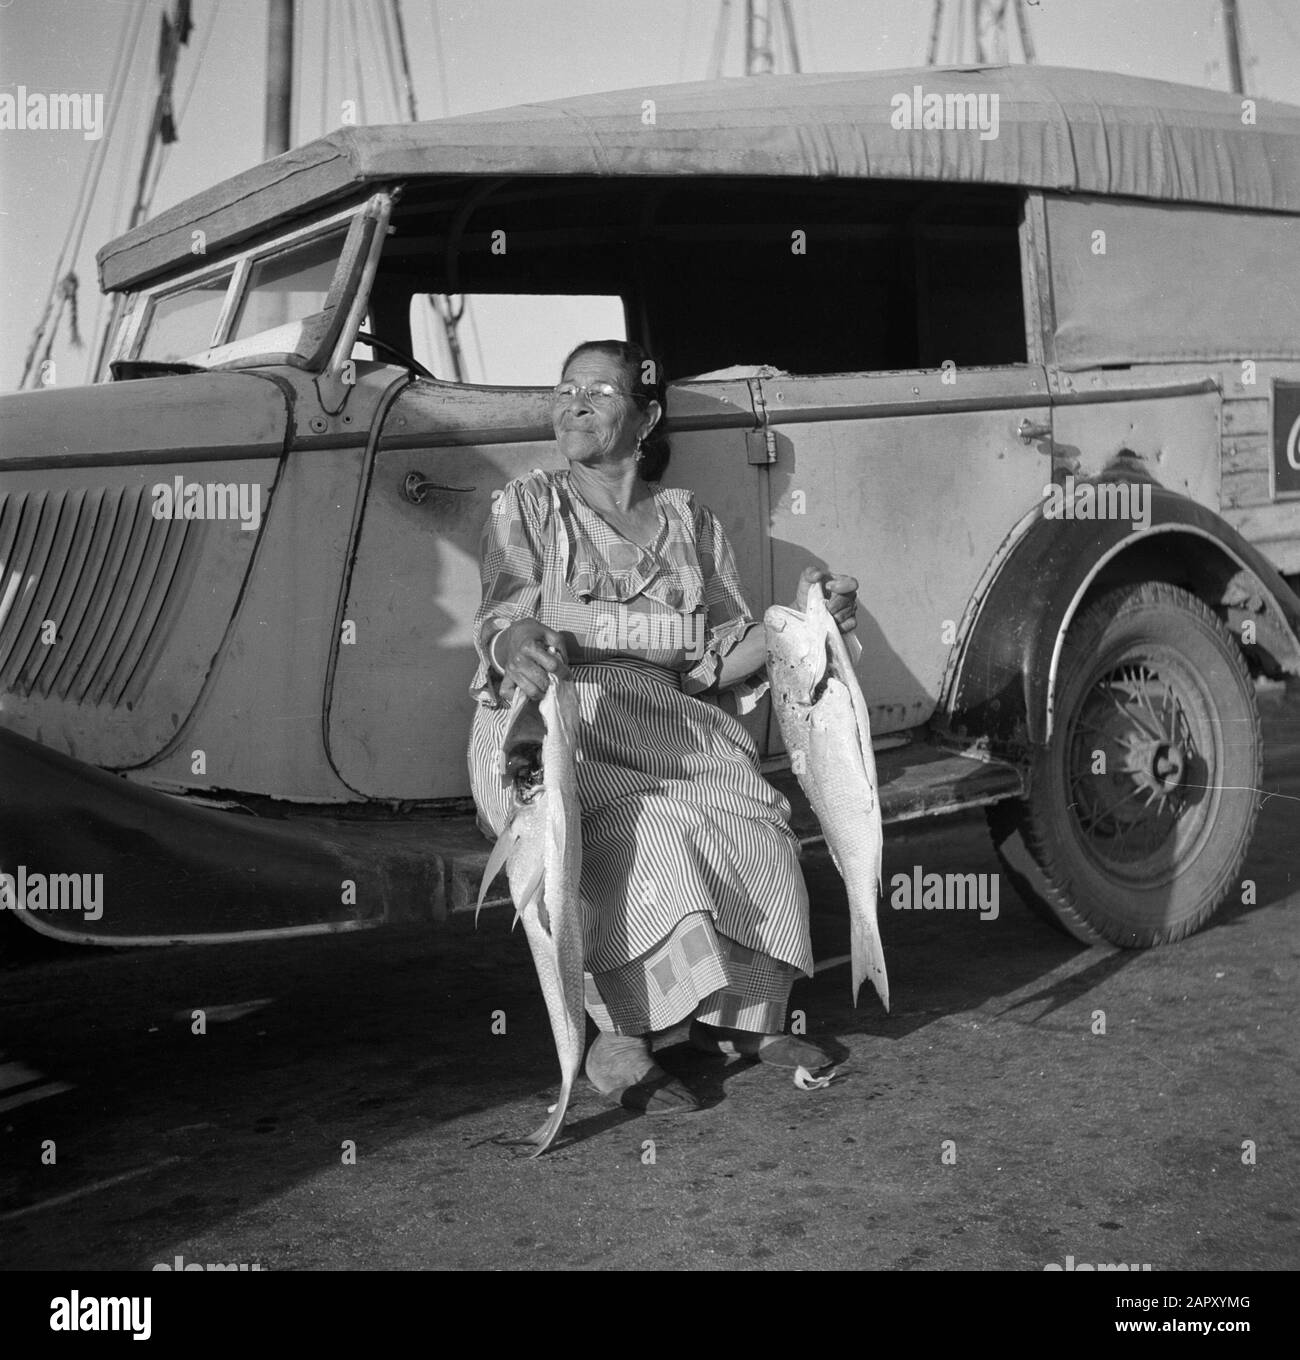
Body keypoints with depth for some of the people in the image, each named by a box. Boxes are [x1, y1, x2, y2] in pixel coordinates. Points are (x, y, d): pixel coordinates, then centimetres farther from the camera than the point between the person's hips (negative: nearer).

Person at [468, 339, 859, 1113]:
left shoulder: (690, 522, 17)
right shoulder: (528, 509, 11)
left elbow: (722, 658, 11)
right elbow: (500, 621, -5)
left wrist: (797, 622, -6)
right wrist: (518, 644, -29)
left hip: (674, 729, 3)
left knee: (760, 825, -25)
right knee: (636, 842, -33)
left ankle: (740, 1014, -4)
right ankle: (619, 1043, -20)